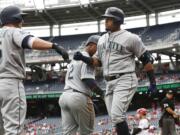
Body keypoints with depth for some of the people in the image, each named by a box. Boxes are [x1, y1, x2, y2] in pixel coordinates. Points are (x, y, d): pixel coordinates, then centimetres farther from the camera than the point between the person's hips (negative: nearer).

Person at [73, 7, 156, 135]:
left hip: (125, 80, -7)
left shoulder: (130, 38, -6)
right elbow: (98, 61, 23)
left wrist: (153, 82, -7)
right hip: (109, 83, 8)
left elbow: (146, 59, -3)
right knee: (115, 119, 6)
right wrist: (83, 58, 5)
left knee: (117, 115, -21)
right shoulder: (102, 39, 15)